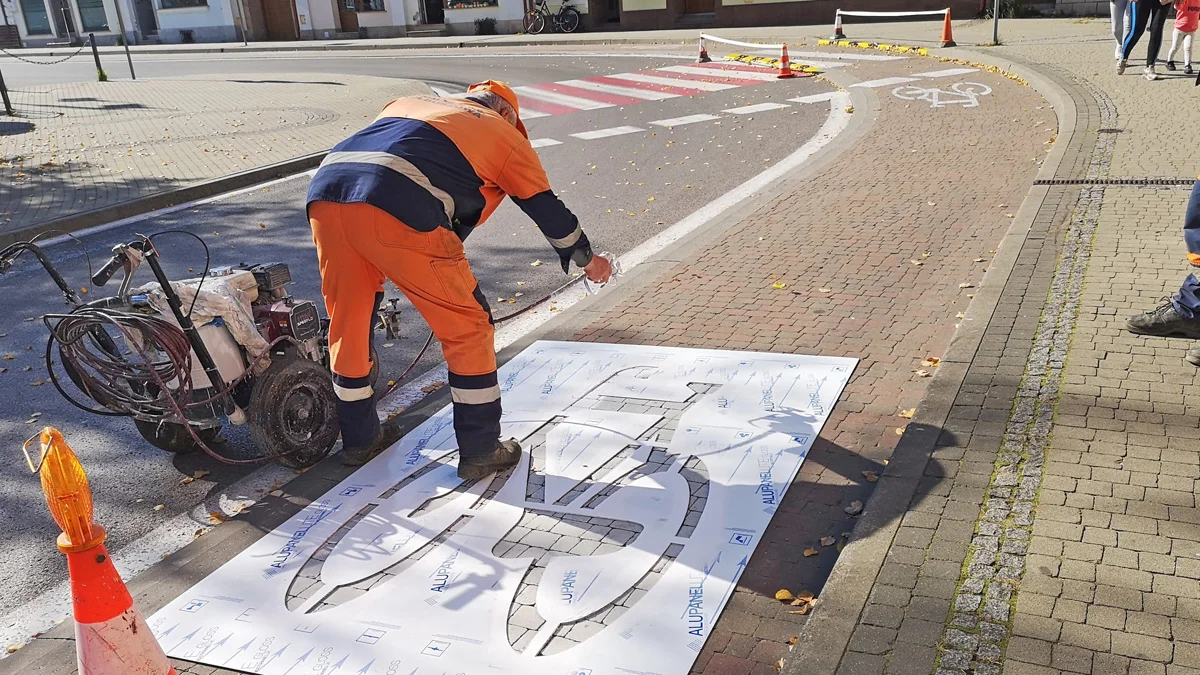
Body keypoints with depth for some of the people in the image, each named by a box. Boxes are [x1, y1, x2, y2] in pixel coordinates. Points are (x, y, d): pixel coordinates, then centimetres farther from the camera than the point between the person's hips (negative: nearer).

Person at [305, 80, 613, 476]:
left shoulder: (409, 103, 37)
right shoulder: (503, 132, 24)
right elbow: (547, 209, 29)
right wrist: (587, 259, 46)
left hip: (325, 190, 6)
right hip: (396, 209, -6)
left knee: (348, 323, 22)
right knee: (468, 327, 10)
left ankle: (359, 439, 38)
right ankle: (480, 451, 18)